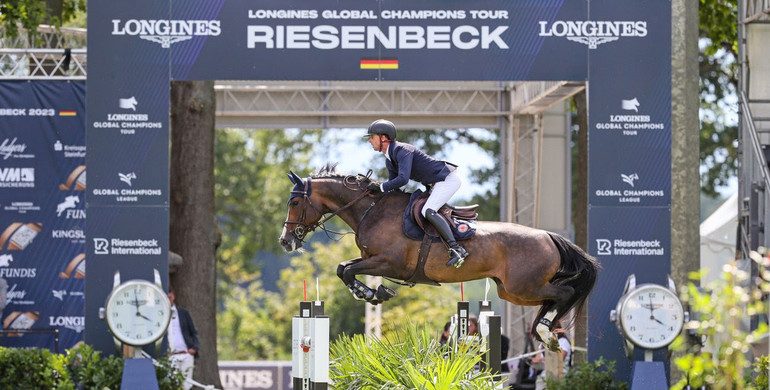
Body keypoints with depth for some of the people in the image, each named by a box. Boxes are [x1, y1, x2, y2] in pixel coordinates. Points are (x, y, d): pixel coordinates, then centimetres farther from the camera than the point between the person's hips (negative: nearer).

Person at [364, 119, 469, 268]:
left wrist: (381, 187, -25)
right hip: (439, 183, 11)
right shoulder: (389, 160, 13)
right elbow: (393, 185, 19)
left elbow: (403, 179, -32)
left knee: (428, 211, -26)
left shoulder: (402, 150, -20)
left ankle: (456, 249, -33)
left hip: (448, 178, -11)